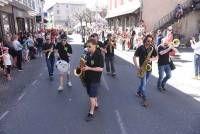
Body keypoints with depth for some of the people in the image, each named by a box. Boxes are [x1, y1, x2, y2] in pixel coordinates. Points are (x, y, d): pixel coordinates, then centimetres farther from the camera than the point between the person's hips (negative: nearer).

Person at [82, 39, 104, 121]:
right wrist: (84, 66, -2)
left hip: (95, 79, -8)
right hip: (88, 77, 8)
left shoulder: (99, 55, -19)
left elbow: (101, 69, -23)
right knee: (91, 94, 20)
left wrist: (89, 68, -26)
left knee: (92, 96, -4)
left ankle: (91, 113, 8)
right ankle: (96, 105, 41)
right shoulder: (88, 54, 5)